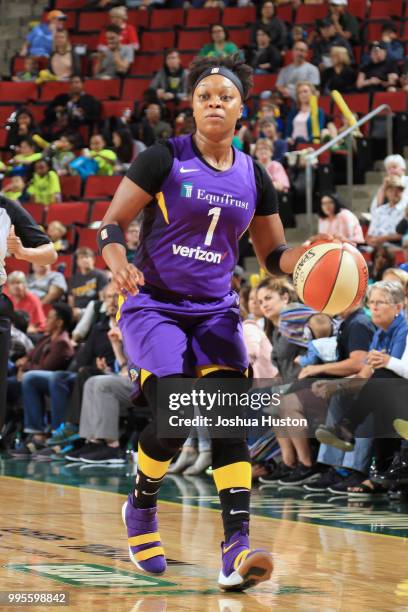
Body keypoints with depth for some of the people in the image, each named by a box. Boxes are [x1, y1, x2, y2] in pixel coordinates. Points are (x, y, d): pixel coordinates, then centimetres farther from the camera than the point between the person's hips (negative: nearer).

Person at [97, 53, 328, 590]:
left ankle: (236, 546, -23)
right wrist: (118, 263, -30)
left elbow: (274, 255, 13)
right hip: (154, 306, -4)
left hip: (215, 311, 4)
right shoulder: (165, 160, -7)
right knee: (173, 421, -17)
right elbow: (112, 223, -8)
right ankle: (141, 507, 15)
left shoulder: (253, 177, 5)